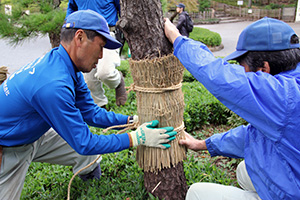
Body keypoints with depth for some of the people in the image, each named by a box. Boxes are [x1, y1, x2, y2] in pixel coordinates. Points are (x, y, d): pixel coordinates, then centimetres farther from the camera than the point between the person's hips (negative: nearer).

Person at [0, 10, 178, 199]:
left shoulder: (58, 61, -9)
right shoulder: (53, 85, -38)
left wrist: (131, 121, -9)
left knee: (89, 159, 7)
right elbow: (85, 144, -28)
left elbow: (91, 112, -1)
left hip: (33, 136, 8)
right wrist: (136, 138, -23)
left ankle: (88, 174, 36)